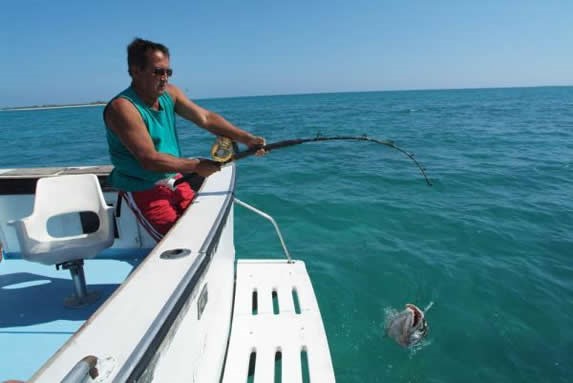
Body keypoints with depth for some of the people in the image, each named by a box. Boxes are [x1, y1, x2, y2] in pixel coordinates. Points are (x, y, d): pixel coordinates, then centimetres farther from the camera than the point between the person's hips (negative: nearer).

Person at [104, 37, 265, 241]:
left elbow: (205, 118, -7)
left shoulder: (169, 93, 1)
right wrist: (195, 165, -23)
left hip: (174, 180, 7)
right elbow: (149, 159, -25)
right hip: (143, 190, -7)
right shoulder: (122, 107, -21)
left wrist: (246, 139, -17)